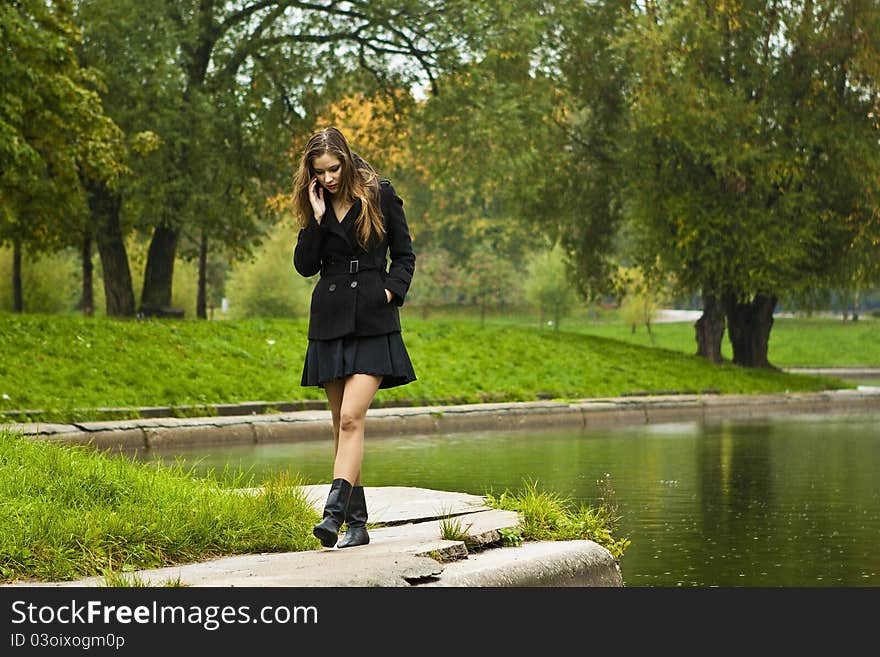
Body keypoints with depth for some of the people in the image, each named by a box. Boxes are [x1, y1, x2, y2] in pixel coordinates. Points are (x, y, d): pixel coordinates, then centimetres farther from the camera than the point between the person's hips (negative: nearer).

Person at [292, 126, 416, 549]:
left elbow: (404, 255, 6)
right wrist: (317, 218, -9)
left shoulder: (380, 194, 0)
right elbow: (305, 266, 0)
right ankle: (357, 522, 11)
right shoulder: (316, 205, 9)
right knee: (342, 425, 5)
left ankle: (334, 513, -24)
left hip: (373, 323, -4)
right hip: (330, 322, 4)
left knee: (351, 418, -17)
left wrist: (390, 292, -9)